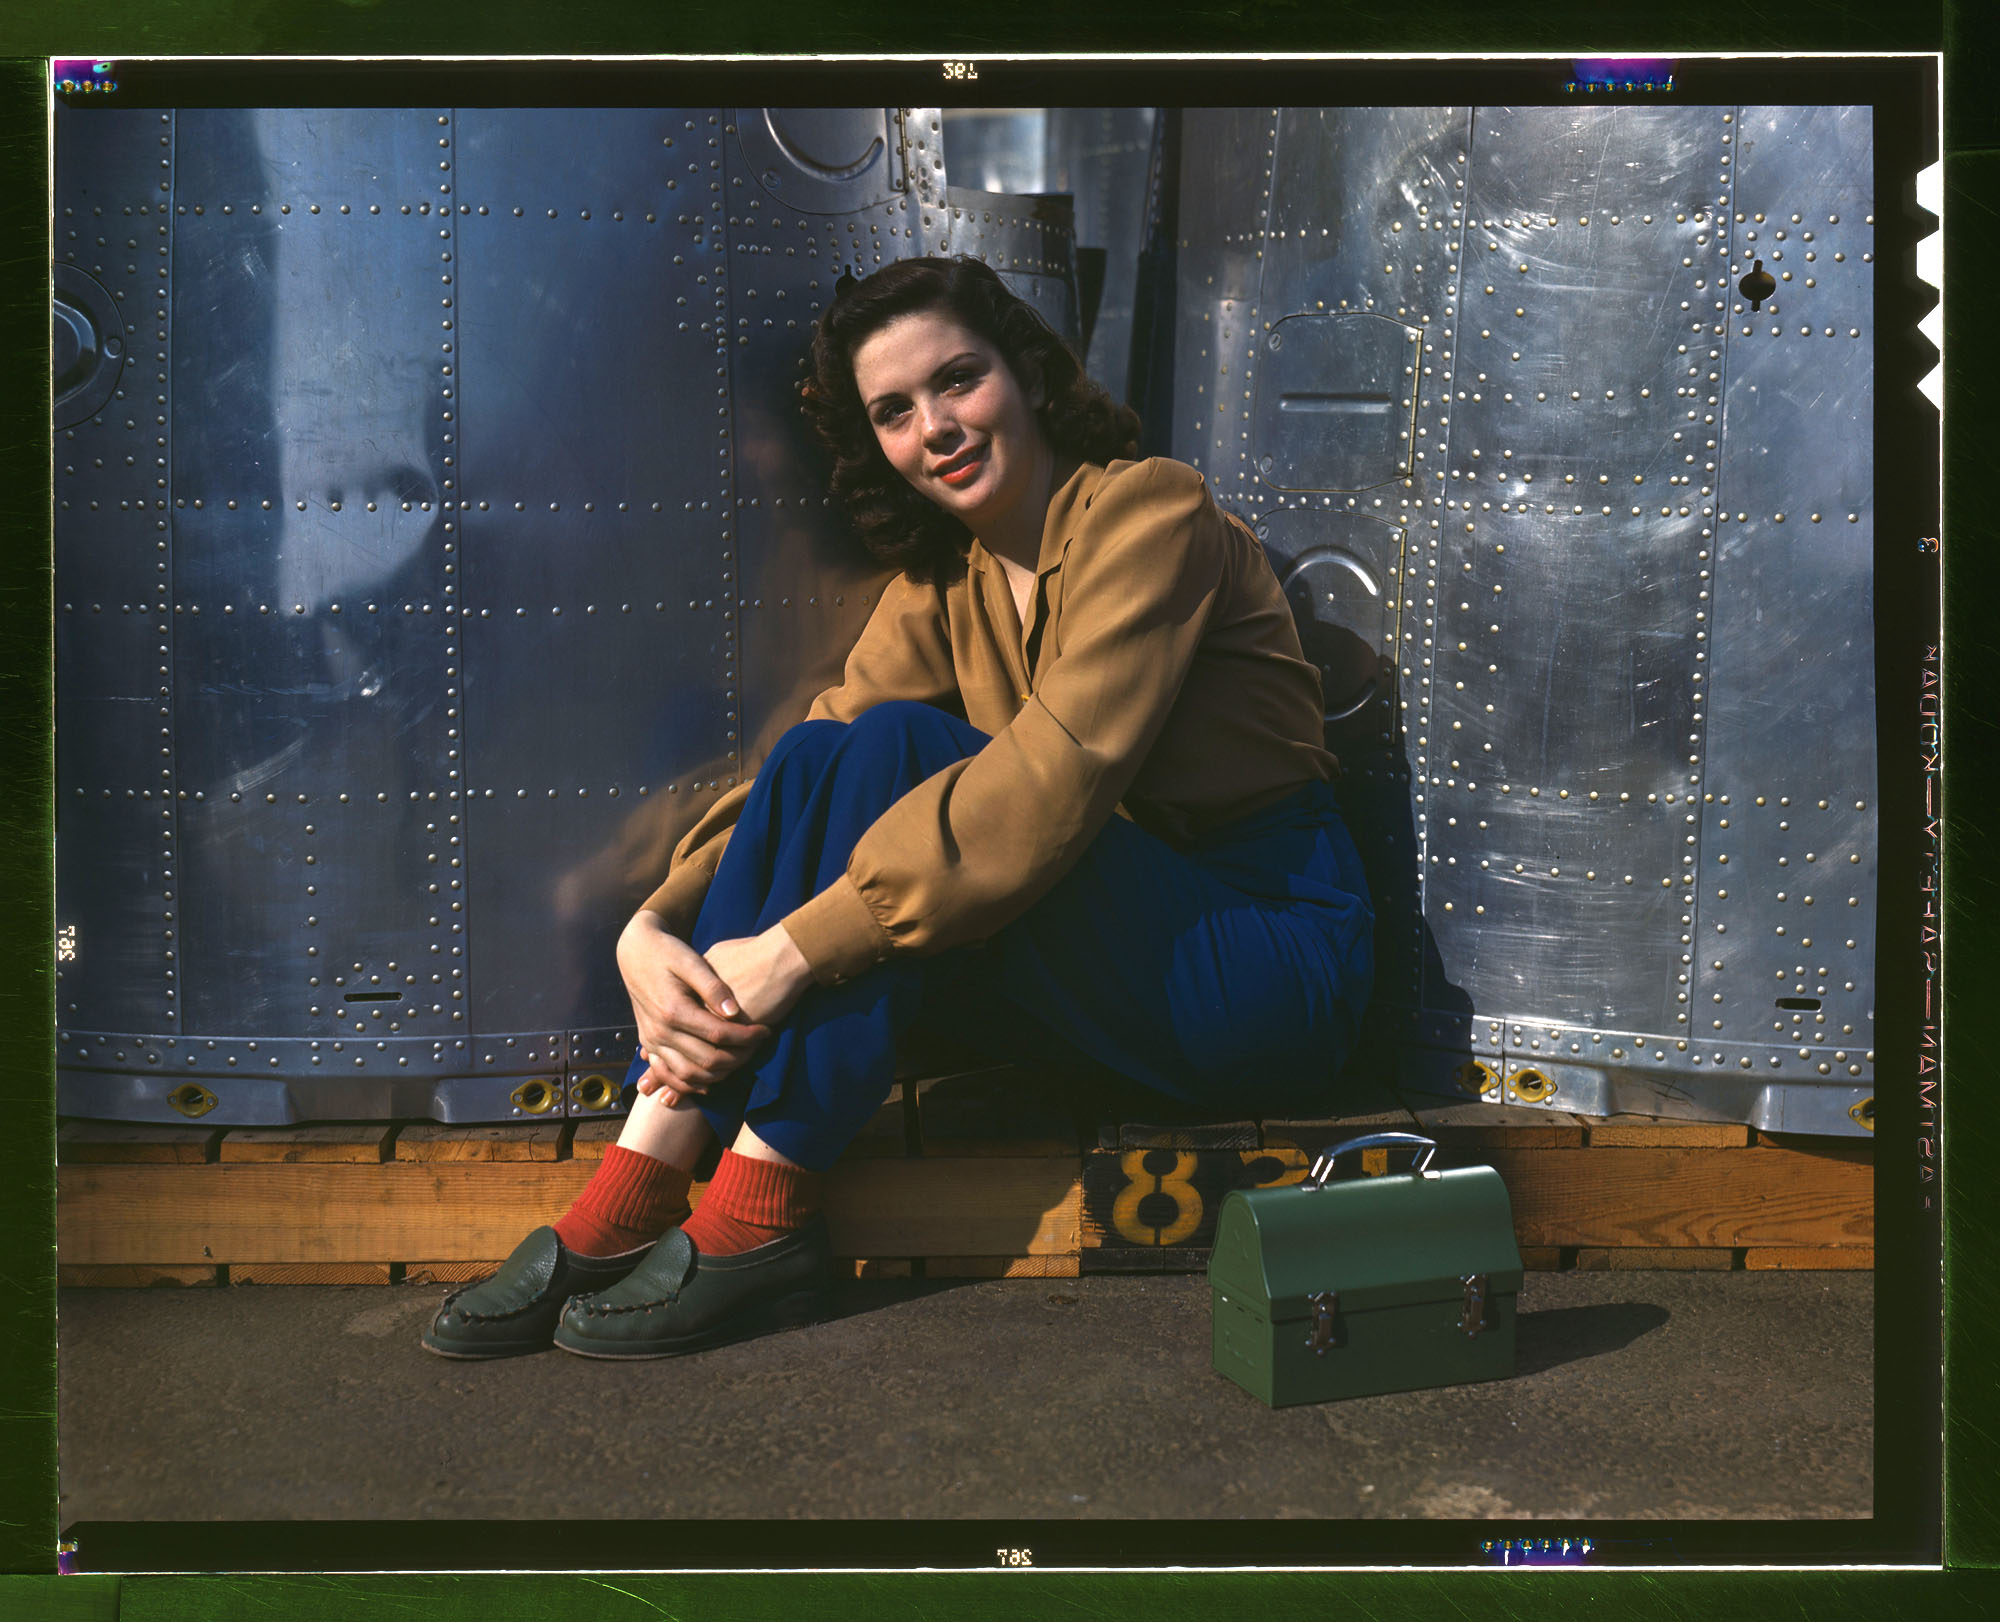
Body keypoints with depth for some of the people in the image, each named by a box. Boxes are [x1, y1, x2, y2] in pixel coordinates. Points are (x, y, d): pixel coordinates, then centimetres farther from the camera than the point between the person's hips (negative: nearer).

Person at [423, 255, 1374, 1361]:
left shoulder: (1146, 510, -13)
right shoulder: (939, 586, 10)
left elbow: (1056, 777, -25)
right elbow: (812, 763, -1)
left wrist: (795, 947, -29)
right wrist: (653, 930, -19)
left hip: (1275, 956, -6)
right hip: (1117, 961, 7)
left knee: (893, 753, -23)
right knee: (826, 755, -13)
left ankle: (759, 1223, -22)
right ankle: (627, 1206, -18)